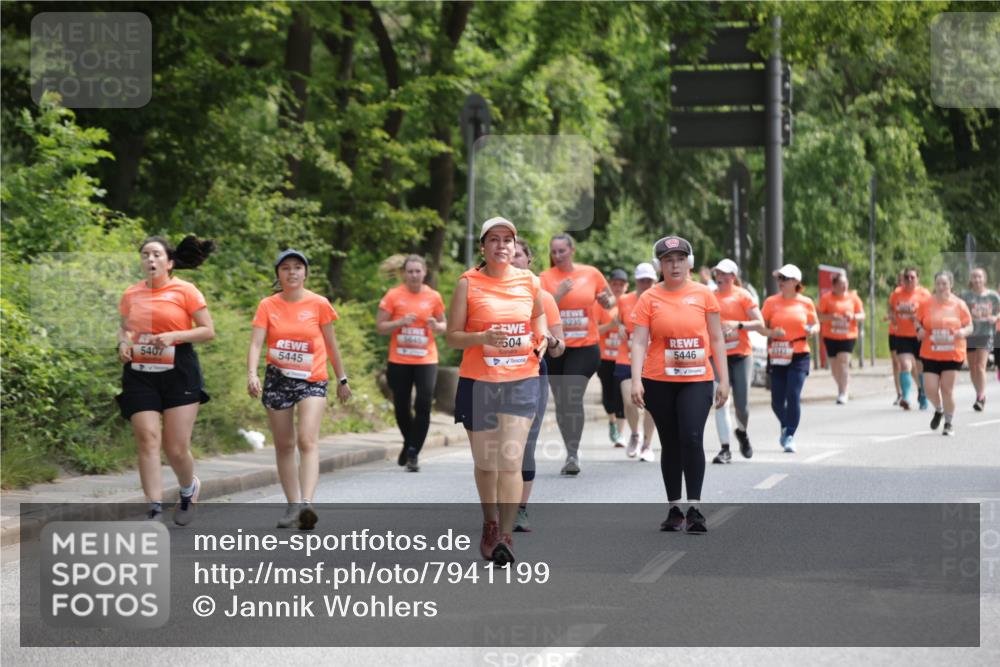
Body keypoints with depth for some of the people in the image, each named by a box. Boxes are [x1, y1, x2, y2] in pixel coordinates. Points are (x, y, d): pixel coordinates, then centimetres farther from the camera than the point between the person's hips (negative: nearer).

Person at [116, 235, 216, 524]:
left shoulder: (185, 291, -3)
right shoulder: (131, 295, 9)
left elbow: (208, 331, -3)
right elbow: (124, 327, 24)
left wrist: (174, 336, -17)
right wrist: (123, 343, 1)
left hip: (178, 373, -3)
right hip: (140, 375, 3)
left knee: (176, 448, -2)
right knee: (148, 440, -10)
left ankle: (189, 489, 30)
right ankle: (154, 510, -8)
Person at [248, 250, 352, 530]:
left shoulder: (319, 304, -2)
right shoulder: (268, 306, 0)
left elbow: (331, 344, 8)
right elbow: (256, 343, -9)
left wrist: (342, 379, 13)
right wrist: (251, 374, -25)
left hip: (312, 380, -2)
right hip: (277, 380, 3)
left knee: (308, 440, -19)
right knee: (284, 445, 8)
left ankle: (306, 504, -30)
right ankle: (293, 506, 17)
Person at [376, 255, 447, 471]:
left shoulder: (433, 297, 4)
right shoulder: (393, 296, 0)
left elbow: (444, 325, 16)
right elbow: (379, 326, 1)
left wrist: (436, 326, -8)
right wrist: (400, 323, -15)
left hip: (426, 360, 0)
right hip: (399, 361, 0)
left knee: (423, 405, -13)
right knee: (401, 407, 9)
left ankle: (413, 453, -4)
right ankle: (409, 443, 36)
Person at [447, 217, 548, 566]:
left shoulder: (529, 281, 4)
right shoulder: (469, 283, -3)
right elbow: (452, 336, -3)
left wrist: (542, 338, 7)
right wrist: (482, 337, -21)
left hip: (521, 381, 1)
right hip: (478, 382, 0)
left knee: (511, 460, -11)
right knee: (485, 462, 10)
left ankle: (506, 536, -12)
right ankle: (490, 524, 33)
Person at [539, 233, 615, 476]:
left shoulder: (591, 274, 2)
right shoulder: (545, 278, 0)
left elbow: (610, 299, 15)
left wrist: (607, 301, -8)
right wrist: (557, 295, -23)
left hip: (585, 347, -2)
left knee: (573, 398, -17)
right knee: (561, 401, 9)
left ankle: (573, 453, -16)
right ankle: (572, 451, 23)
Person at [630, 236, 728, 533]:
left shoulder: (703, 294, 3)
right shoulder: (649, 298, 1)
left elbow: (717, 338, 7)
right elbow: (639, 341, -4)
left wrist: (723, 379, 3)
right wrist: (636, 380, -14)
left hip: (697, 380, -1)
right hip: (659, 383, 1)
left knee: (692, 439, -15)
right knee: (670, 445, 9)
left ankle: (694, 508, -9)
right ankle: (674, 509, 17)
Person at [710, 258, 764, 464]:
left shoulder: (742, 295, -2)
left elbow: (760, 324, -6)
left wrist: (738, 324, -18)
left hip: (741, 356, -2)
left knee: (742, 403, -1)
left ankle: (742, 431, 31)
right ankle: (725, 448, -3)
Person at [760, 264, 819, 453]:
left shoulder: (805, 303, 3)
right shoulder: (771, 302, 3)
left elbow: (815, 324, 14)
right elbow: (761, 326, 4)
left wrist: (811, 330, -9)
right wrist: (771, 333, -16)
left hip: (799, 356, -1)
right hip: (777, 357, 1)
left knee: (793, 395, -13)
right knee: (777, 400, 3)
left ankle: (790, 437, -3)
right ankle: (786, 426, 33)